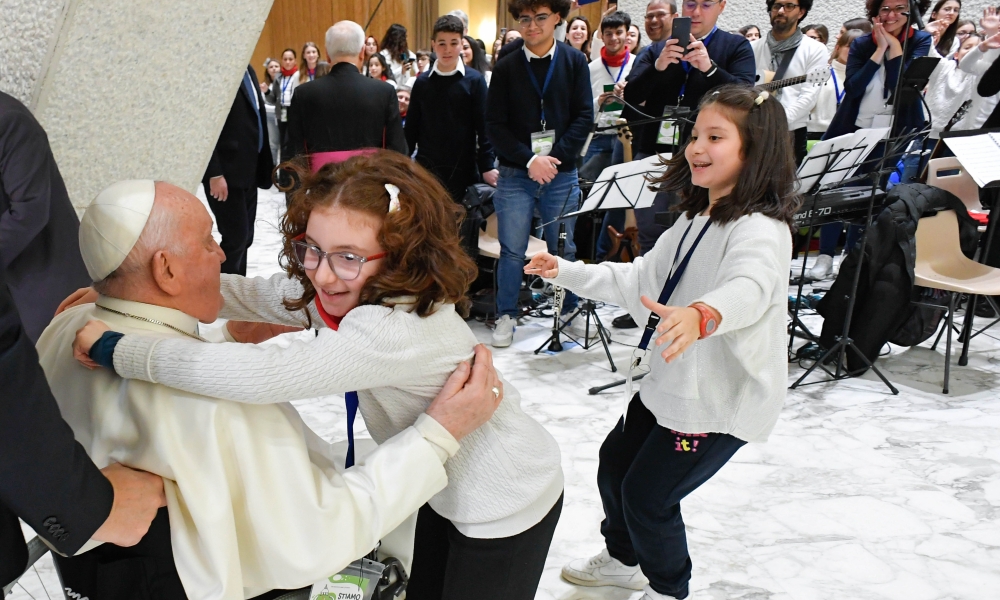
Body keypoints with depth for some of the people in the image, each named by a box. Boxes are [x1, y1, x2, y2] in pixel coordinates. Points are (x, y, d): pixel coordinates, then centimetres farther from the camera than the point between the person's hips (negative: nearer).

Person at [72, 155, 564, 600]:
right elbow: (254, 295, -5)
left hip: (505, 507, -8)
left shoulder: (394, 332, -40)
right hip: (448, 488, 8)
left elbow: (260, 375, -48)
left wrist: (115, 348, -38)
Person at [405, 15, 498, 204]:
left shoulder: (474, 80, -3)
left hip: (462, 169, -2)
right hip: (426, 168, 2)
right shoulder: (422, 82, 5)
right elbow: (412, 127, 8)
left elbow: (484, 126, -5)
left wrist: (487, 166, -11)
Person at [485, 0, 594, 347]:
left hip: (561, 174, 0)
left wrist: (556, 158, -12)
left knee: (563, 249, 8)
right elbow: (495, 125, -1)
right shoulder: (506, 68, 3)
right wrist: (529, 160, -13)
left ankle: (570, 313, 22)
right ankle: (506, 316, 16)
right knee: (512, 250, 3)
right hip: (515, 175, 0)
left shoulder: (574, 62, 4)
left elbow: (584, 117, -1)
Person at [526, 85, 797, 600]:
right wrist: (568, 273, 9)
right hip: (672, 381, 10)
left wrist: (701, 315, -66)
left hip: (722, 401, -9)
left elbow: (749, 287, -45)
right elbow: (641, 279, 14)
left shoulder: (759, 229, -24)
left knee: (647, 494, 2)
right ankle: (622, 558, 49)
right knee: (615, 462, 22)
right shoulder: (696, 219, 8)